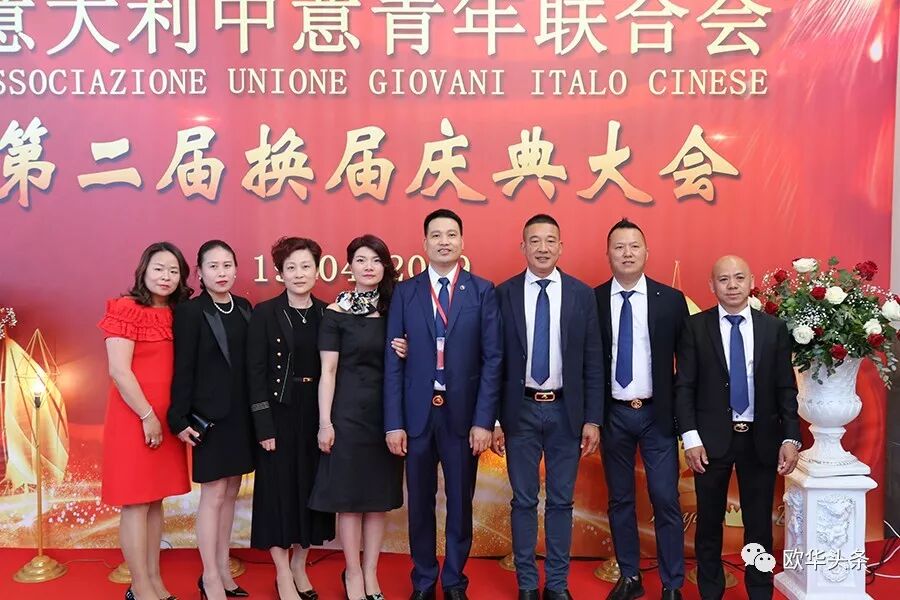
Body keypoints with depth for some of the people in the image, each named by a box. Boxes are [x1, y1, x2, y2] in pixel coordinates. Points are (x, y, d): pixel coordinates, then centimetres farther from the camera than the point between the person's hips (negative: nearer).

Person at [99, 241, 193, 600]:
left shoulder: (176, 314, 10)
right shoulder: (125, 310, -9)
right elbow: (118, 371, -16)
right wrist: (147, 416, -15)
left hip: (166, 419, 7)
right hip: (134, 418, -7)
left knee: (155, 500, 13)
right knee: (135, 503, 1)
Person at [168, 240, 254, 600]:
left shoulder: (244, 307, 7)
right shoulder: (190, 312, -8)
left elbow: (250, 361, 8)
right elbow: (183, 369, -10)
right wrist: (180, 419, -12)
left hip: (241, 414, 6)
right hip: (210, 415, -6)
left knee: (230, 492, 13)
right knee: (213, 495, 2)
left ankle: (223, 569, 26)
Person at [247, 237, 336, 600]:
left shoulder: (326, 314, 5)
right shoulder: (265, 313, -5)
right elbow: (255, 372, -8)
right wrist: (263, 425, -13)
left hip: (316, 414, 4)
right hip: (279, 413, -3)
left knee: (312, 488, 10)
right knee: (279, 489, 4)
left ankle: (299, 567, 27)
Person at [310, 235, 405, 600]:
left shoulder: (393, 309, 7)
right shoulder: (336, 313, -4)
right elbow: (328, 371, -7)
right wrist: (325, 422, -11)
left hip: (386, 412, 4)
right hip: (348, 412, -4)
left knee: (380, 495, 10)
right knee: (348, 496, 4)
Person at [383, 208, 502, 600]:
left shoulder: (482, 291, 1)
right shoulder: (405, 292, 3)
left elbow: (492, 359, -3)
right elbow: (393, 361, 0)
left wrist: (484, 420, -9)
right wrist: (393, 422, -5)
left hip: (462, 414, 0)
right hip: (417, 414, 1)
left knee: (460, 503, 12)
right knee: (420, 504, 12)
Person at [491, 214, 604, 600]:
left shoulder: (582, 294, 0)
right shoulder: (504, 294, -2)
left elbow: (593, 362, 1)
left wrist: (592, 419, -2)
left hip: (566, 411, 1)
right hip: (520, 410, 0)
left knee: (561, 500, 11)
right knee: (524, 501, 10)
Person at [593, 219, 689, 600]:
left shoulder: (671, 300, -1)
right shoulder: (592, 300, -2)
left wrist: (679, 408, -1)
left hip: (657, 413, -1)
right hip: (613, 414, 1)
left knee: (665, 500, 1)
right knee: (620, 499, 11)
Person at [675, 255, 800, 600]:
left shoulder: (774, 328, 3)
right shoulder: (695, 327, -2)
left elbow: (786, 388, 3)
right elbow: (684, 387, -4)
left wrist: (791, 438, -5)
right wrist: (691, 438, -11)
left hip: (761, 440, 1)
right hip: (712, 439, -1)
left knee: (759, 524, 11)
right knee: (709, 522, 11)